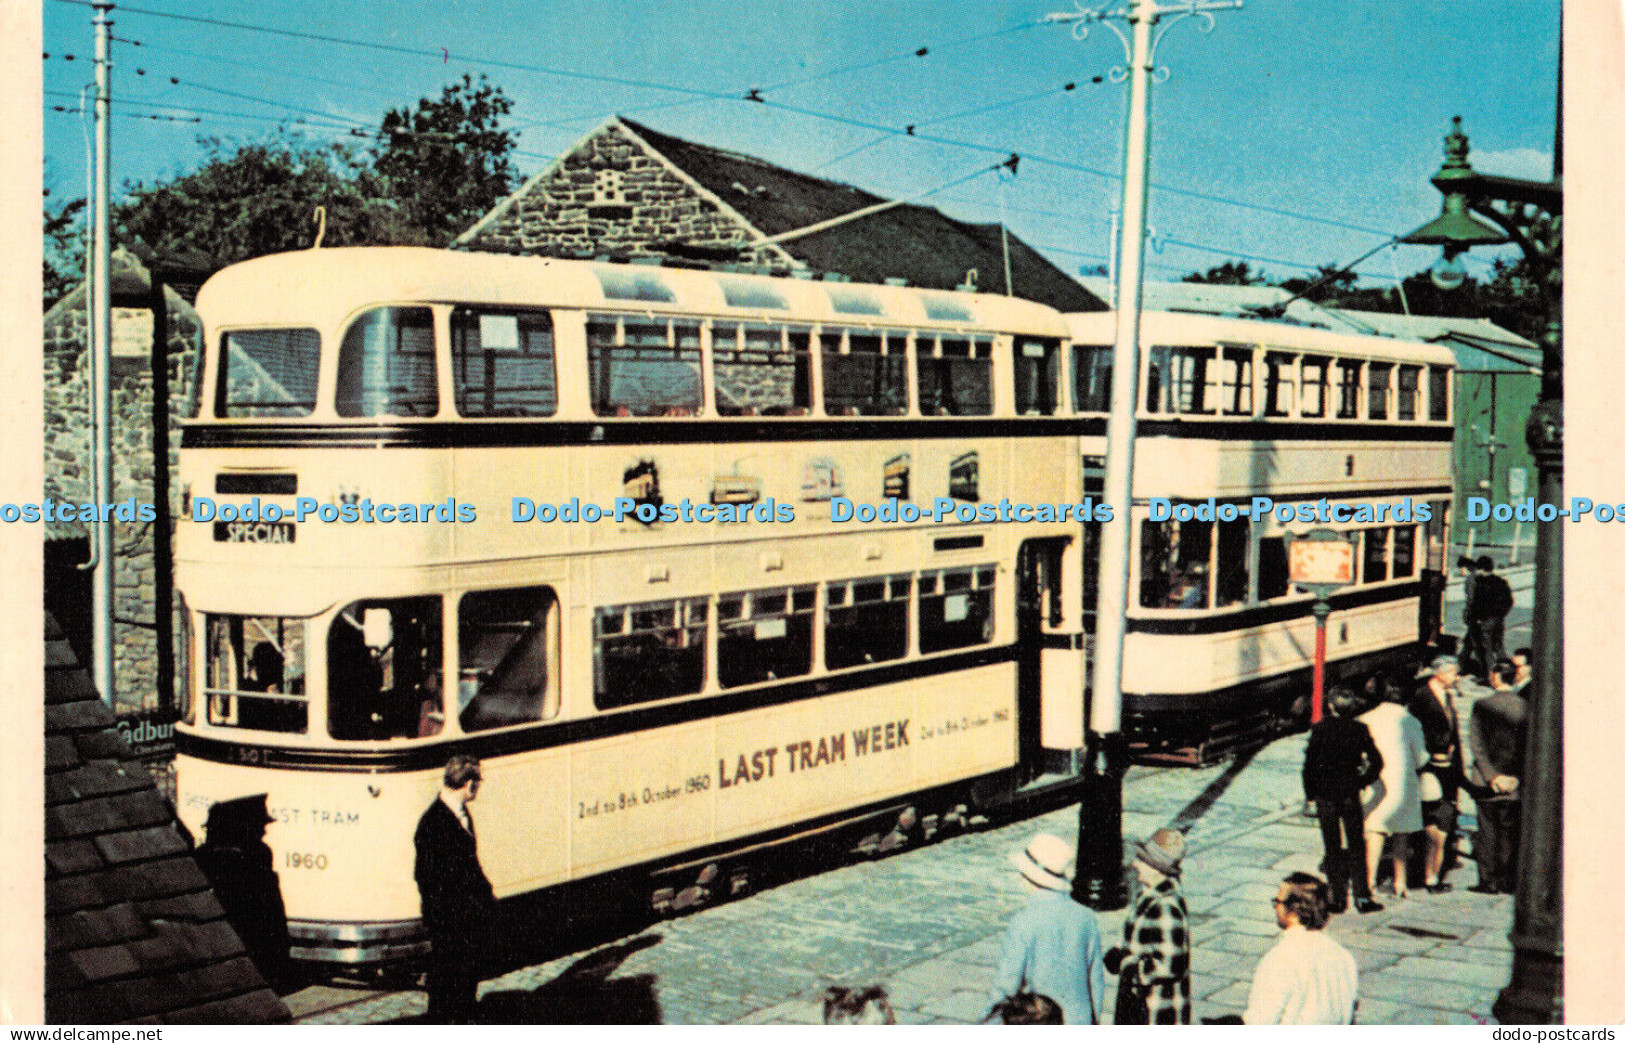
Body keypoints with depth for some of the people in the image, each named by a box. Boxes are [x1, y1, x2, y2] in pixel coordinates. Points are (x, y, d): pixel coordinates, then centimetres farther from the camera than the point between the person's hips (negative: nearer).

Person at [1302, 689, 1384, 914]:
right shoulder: (1359, 729, -5)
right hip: (1350, 795, 1)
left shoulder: (1319, 729, -6)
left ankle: (1338, 898, 6)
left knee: (1333, 848, 7)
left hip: (1325, 796, 0)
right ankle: (1362, 897, 5)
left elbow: (1309, 765, -6)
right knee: (1357, 846, 9)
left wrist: (1310, 794, 1)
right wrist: (1363, 781, 6)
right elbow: (1376, 761, -6)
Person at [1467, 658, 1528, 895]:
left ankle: (1488, 881, 7)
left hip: (1488, 779, -3)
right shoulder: (1525, 706, -1)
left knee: (1488, 831, 5)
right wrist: (1517, 775, 2)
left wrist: (1492, 775, -13)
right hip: (1516, 781, 3)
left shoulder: (1483, 706, -10)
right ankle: (1509, 881, 13)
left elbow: (1476, 743, -15)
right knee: (1510, 831, 10)